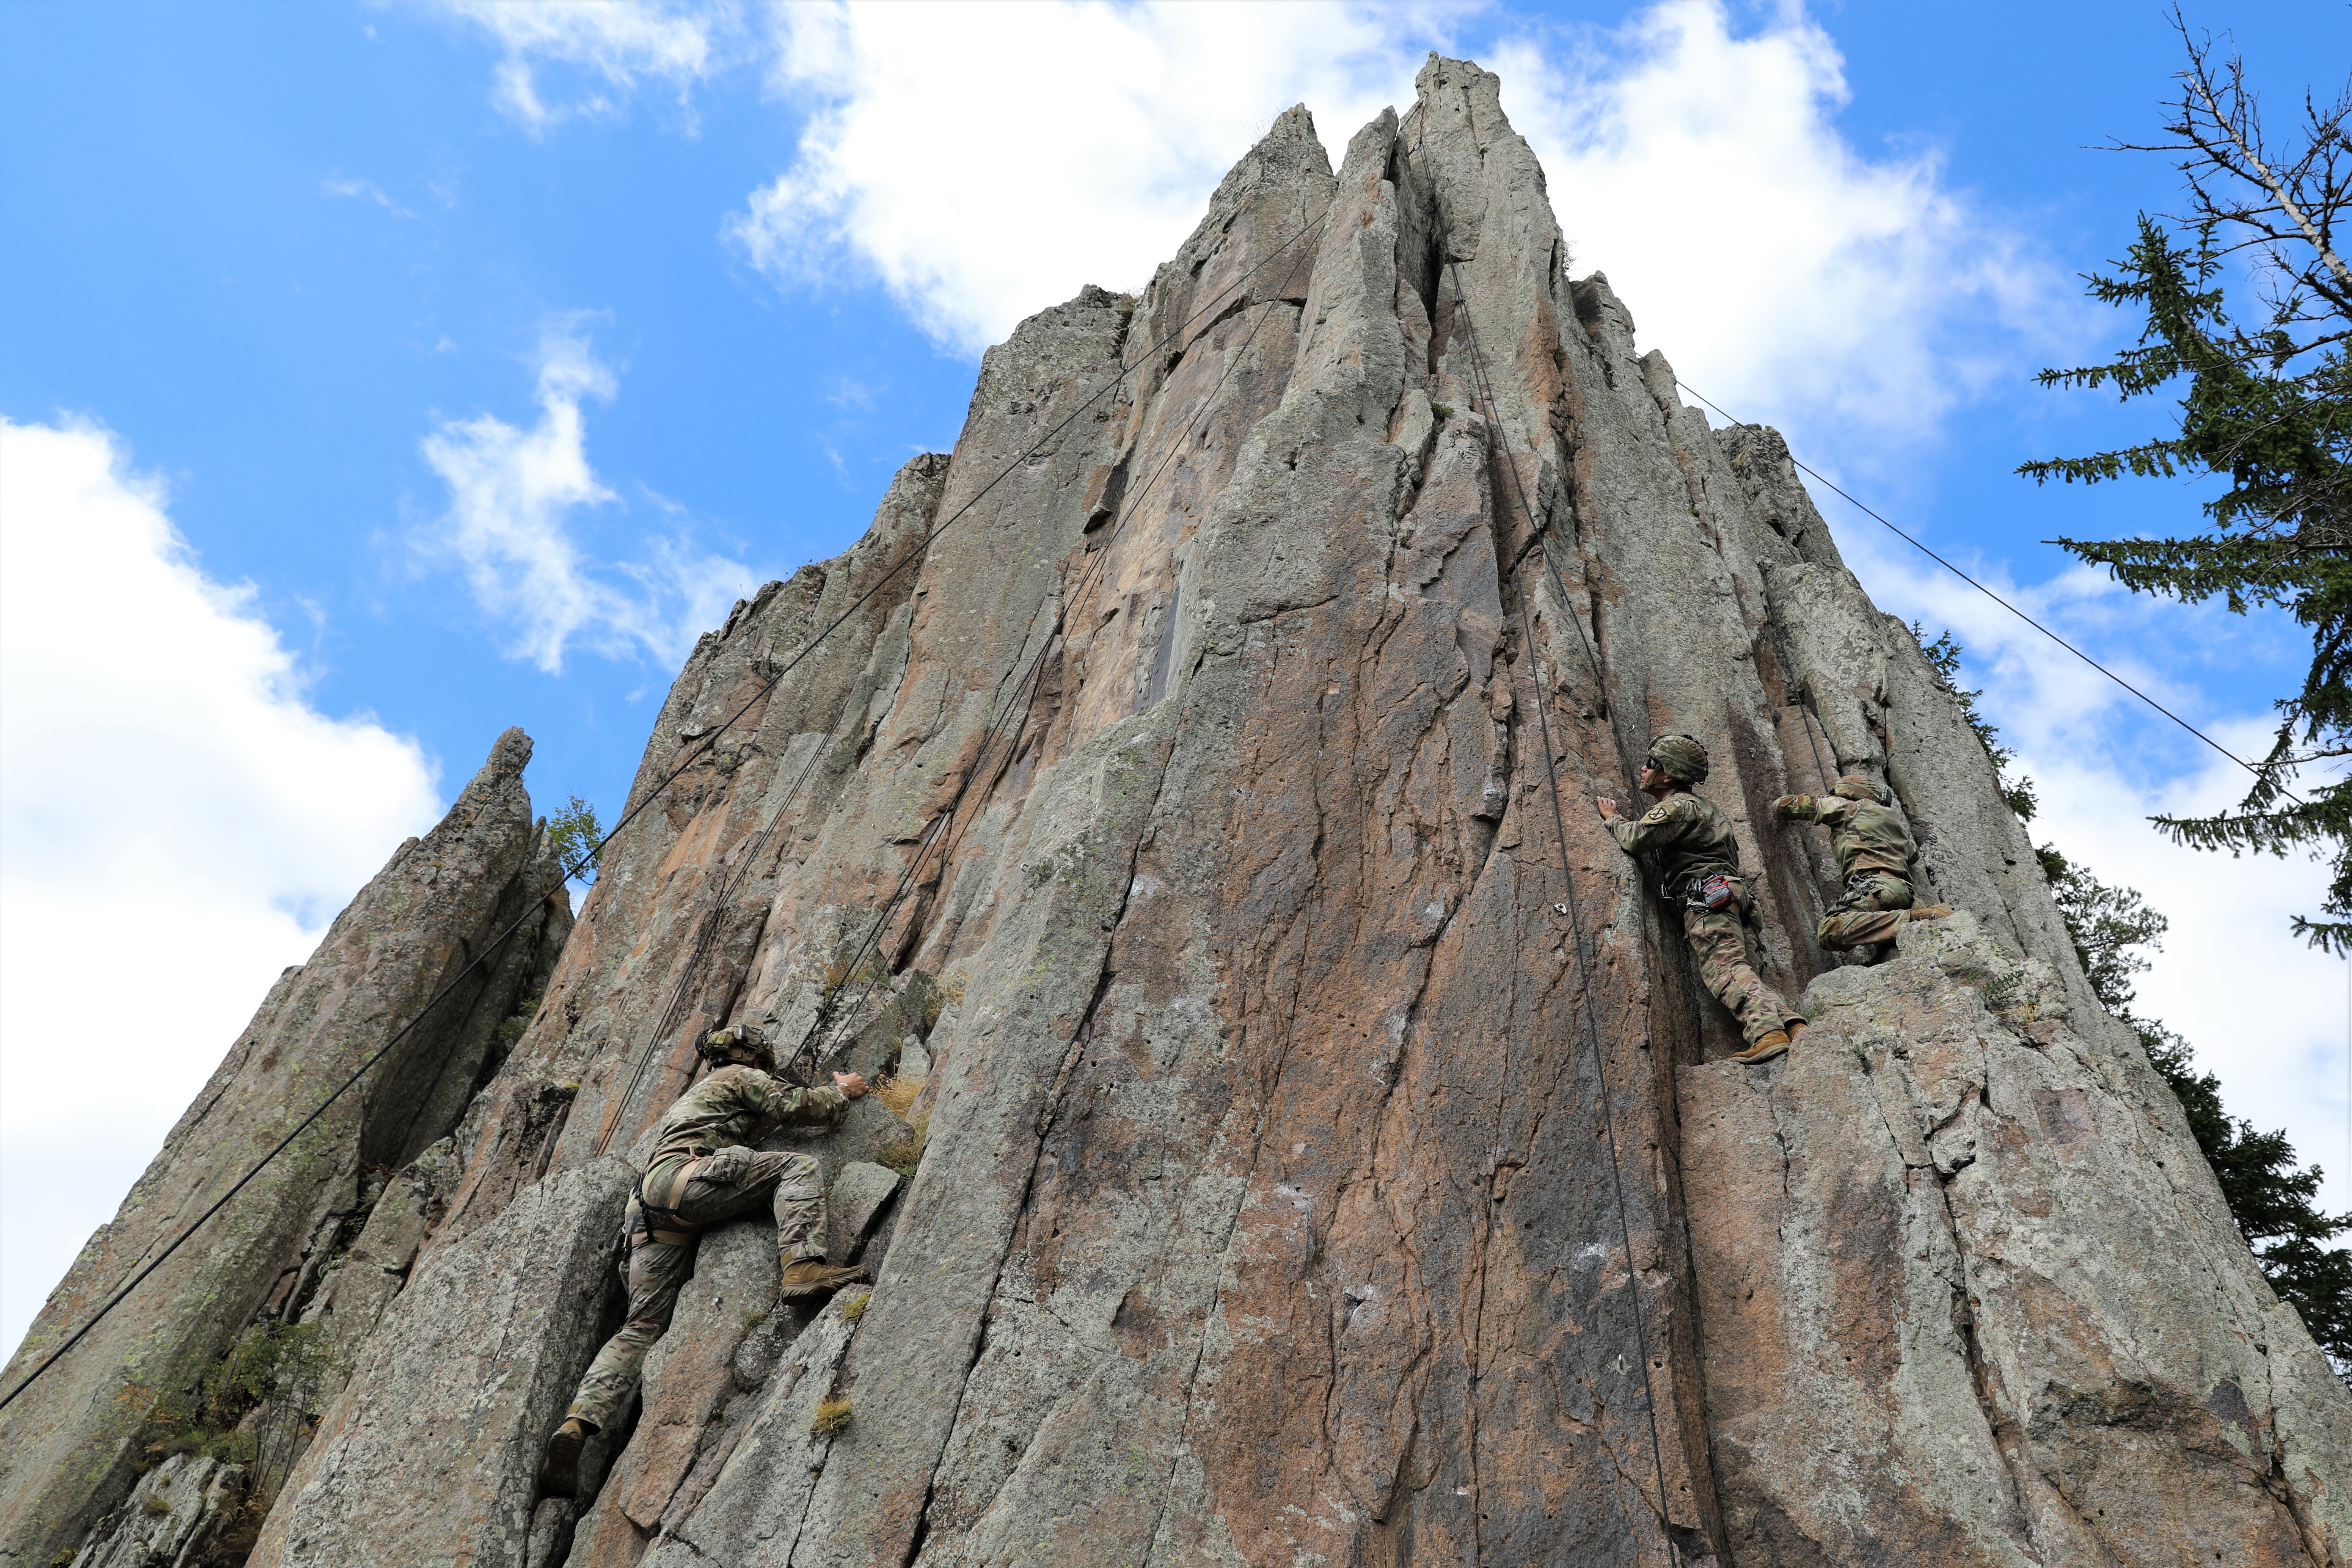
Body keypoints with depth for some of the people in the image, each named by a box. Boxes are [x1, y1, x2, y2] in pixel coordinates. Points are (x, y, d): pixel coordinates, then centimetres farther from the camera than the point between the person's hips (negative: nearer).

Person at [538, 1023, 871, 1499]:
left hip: (650, 1214, 8)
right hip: (685, 1179, -8)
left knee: (642, 1326, 3)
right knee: (799, 1167, -10)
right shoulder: (741, 1077, 15)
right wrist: (841, 1090, 23)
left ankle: (576, 1423, -14)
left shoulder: (691, 1096, 40)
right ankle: (802, 1266, -32)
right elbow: (798, 1106, 7)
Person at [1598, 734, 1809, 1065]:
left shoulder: (1678, 805, -4)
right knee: (1743, 973, 0)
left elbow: (1635, 840, -13)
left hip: (1709, 894, -10)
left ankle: (1767, 1032, -37)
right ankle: (1794, 1025, -15)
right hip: (1731, 896, 10)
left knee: (1726, 970, -22)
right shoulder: (1698, 803, 29)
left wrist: (1612, 818, 8)